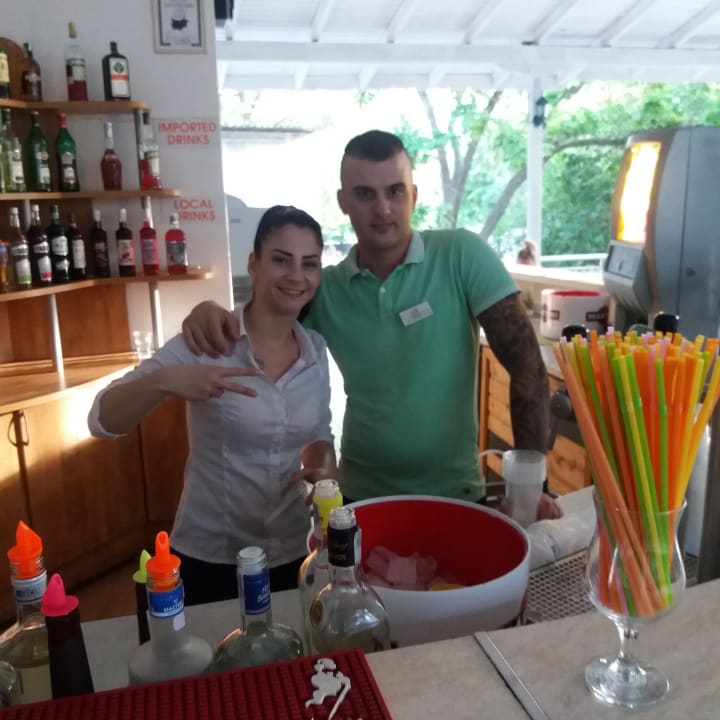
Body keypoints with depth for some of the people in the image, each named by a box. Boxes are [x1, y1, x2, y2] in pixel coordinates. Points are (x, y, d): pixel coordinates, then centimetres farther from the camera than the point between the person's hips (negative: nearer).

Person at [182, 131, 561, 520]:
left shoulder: (462, 256, -12)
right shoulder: (324, 289, -3)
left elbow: (526, 363, -14)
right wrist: (212, 311, -16)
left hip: (455, 493, -2)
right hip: (362, 496, 2)